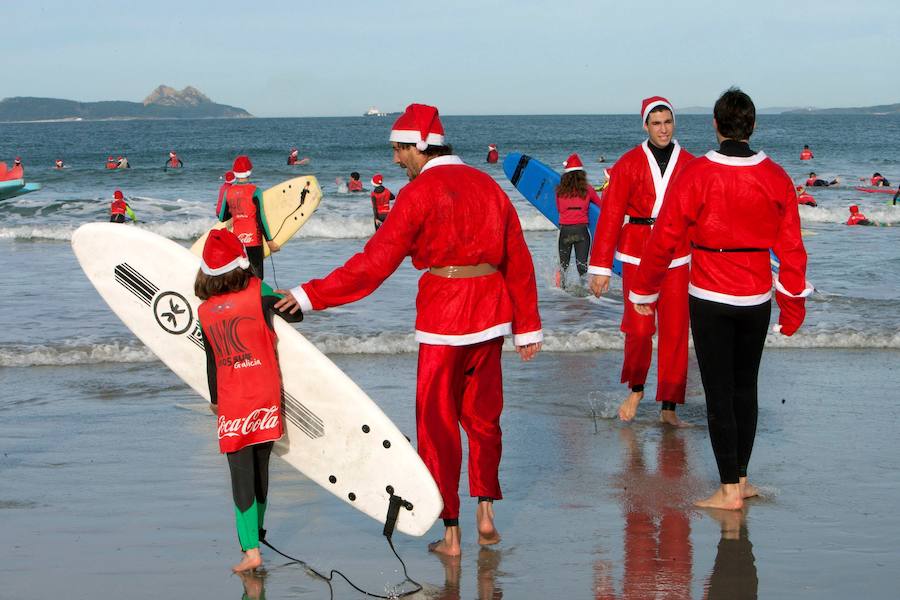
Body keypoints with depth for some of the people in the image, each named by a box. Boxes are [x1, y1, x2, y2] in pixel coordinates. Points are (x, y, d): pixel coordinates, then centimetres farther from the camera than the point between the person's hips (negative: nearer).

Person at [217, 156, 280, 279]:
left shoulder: (228, 191, 2)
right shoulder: (254, 191, -11)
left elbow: (222, 218, 7)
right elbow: (260, 218, -13)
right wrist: (269, 241, -8)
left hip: (236, 239, 4)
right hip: (253, 239, -4)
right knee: (256, 278, 0)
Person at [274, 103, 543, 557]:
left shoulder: (420, 192, -10)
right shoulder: (487, 184, 9)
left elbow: (376, 262, -14)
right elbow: (518, 261, 12)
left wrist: (311, 295, -10)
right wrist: (527, 326, 19)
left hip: (443, 315, -6)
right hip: (491, 313, 6)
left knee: (437, 422, 4)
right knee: (482, 415, 18)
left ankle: (450, 533, 7)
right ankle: (486, 515, 18)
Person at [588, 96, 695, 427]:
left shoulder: (688, 163, 5)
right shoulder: (629, 163, -1)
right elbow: (610, 214, -3)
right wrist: (600, 266, -7)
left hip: (677, 256, 2)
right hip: (637, 253, -2)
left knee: (675, 331, -1)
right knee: (638, 328, -5)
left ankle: (668, 407, 7)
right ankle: (635, 390, 22)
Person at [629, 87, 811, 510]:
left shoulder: (695, 175, -12)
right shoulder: (776, 177, -3)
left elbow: (664, 240, -8)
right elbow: (791, 246, 1)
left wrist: (643, 291, 5)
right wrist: (794, 301, 13)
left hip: (710, 300, -4)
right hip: (757, 299, 4)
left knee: (719, 393, 1)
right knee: (745, 388, 16)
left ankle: (730, 490, 2)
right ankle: (741, 478, 24)